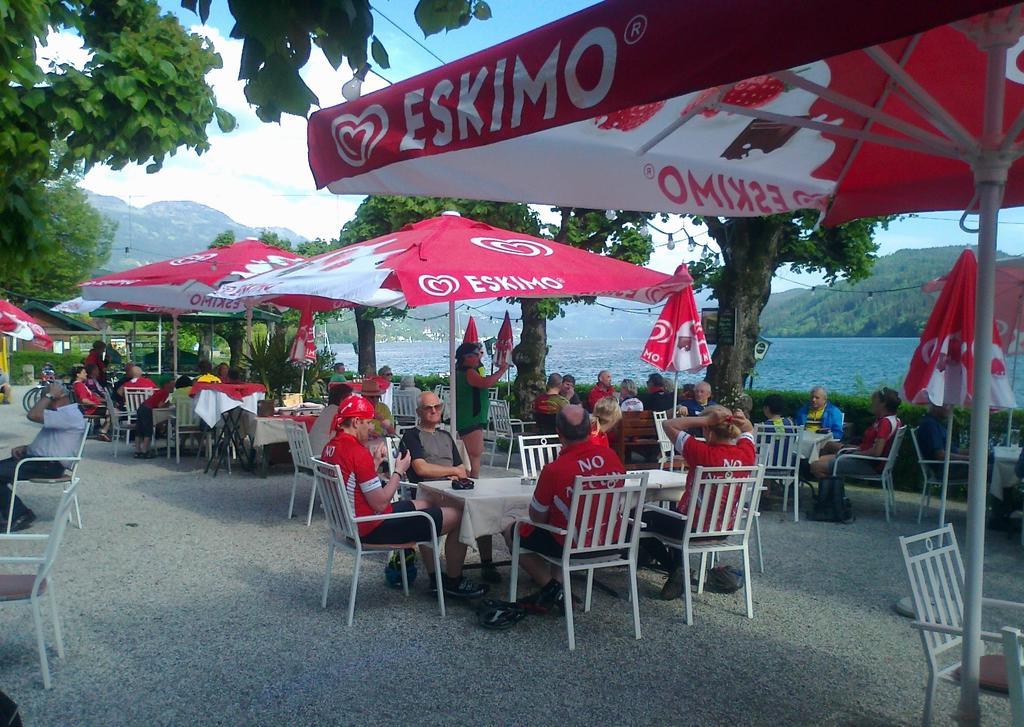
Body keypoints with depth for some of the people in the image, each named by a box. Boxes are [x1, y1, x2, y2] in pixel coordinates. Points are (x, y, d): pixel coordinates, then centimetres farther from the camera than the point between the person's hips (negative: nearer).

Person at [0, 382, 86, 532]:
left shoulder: (70, 415, -17)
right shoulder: (64, 413, 20)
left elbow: (33, 415, -26)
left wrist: (49, 395, -14)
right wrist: (25, 448, 12)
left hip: (49, 466, -11)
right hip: (40, 458, 11)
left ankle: (19, 515, -8)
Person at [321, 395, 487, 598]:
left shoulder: (330, 448, 4)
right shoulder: (358, 452, -25)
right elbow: (380, 504, -23)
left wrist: (375, 462, 6)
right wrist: (399, 471, -11)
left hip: (352, 523, 10)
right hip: (373, 529, -10)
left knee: (423, 506, 30)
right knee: (458, 517, -4)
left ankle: (435, 577, 32)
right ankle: (453, 581, 18)